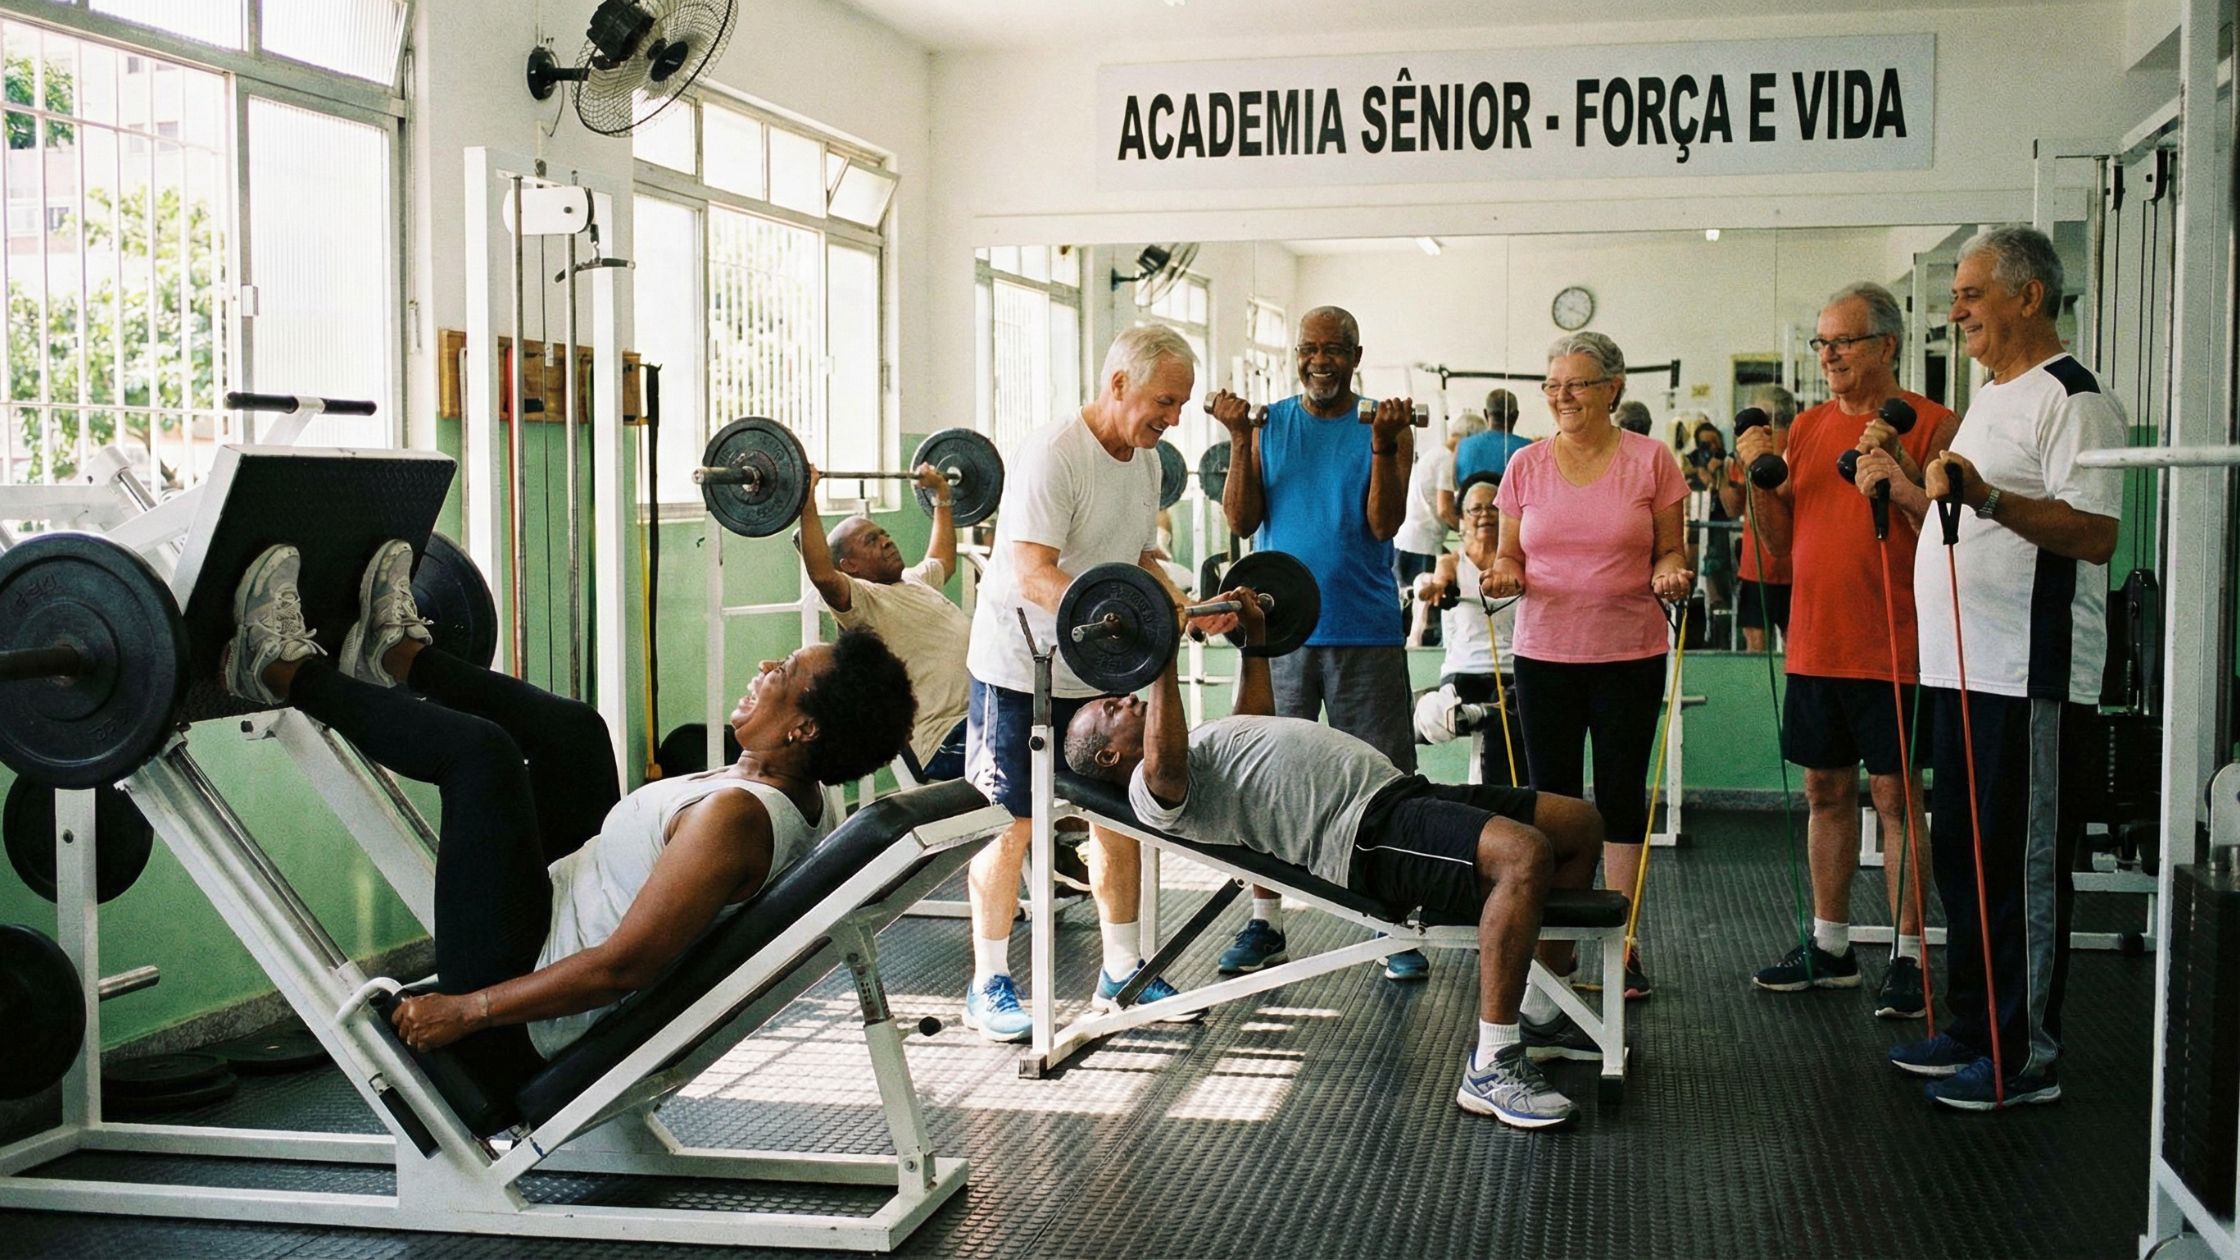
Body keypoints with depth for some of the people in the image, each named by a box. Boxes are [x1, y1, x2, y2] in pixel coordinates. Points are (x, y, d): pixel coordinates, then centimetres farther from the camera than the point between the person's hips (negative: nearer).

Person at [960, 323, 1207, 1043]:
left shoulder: (1144, 461, 5)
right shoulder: (1052, 455, -22)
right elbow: (1032, 577, -29)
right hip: (1021, 668, -8)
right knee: (1010, 824, 0)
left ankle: (1121, 972, 23)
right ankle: (989, 986, 11)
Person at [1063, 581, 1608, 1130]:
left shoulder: (1196, 745, 27)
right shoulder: (1154, 791, -5)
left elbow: (1257, 719, 45)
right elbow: (1165, 762, -29)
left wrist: (1254, 635, 44)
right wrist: (1162, 658, -28)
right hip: (1368, 833, -10)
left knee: (1581, 824, 10)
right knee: (1524, 855, -34)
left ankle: (1541, 1018, 17)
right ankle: (1492, 1068, -25)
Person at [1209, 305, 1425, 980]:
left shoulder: (1385, 426, 2)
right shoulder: (1269, 424, 6)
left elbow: (1384, 524, -7)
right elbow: (1242, 522, -1)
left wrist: (1382, 444, -18)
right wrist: (1239, 441, -12)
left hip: (1365, 631, -1)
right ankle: (1264, 924, 15)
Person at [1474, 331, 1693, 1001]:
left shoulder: (1650, 460, -1)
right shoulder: (1526, 465, 4)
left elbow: (1671, 552, 5)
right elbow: (1510, 556, 10)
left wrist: (1669, 575, -16)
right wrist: (1504, 574, -12)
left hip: (1630, 654, -2)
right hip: (1545, 654, 2)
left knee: (1622, 794, 4)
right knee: (1552, 795, 6)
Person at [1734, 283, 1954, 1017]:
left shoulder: (1930, 424, -5)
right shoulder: (1806, 428, 11)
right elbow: (1780, 543, 12)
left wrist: (1898, 466, -22)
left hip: (1889, 651, -6)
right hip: (1814, 647, 6)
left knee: (1895, 797, -1)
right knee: (1826, 792, 12)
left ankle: (1908, 957, 6)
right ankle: (1831, 948, 22)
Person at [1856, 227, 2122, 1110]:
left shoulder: (2072, 401, -11)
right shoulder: (1990, 398, 19)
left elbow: (2095, 534, -23)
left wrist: (1987, 497, -33)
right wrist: (1903, 490, 17)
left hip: (2029, 679, -10)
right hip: (1963, 670, 10)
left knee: (2023, 868, -3)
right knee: (1963, 855, 16)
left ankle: (2025, 1056, 5)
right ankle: (1971, 1029, 27)